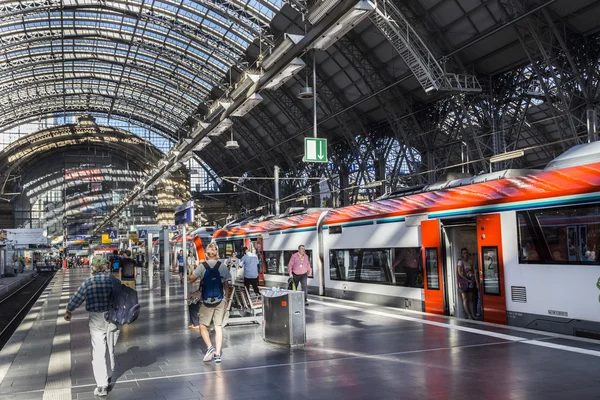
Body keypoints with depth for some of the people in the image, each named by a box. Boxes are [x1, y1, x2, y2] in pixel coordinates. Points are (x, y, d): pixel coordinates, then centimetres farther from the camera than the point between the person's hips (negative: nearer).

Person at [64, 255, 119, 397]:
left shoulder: (88, 283, -11)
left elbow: (76, 299, -5)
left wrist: (68, 311, 13)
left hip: (96, 320, -3)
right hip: (112, 318, 3)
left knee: (98, 353, 1)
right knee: (111, 349, 20)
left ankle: (102, 386, -2)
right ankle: (109, 376, 40)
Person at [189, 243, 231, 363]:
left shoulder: (202, 266, -7)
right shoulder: (223, 266, -1)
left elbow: (191, 280, 2)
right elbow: (226, 285, 5)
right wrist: (226, 300, 16)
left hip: (206, 301, -2)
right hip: (220, 300, 2)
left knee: (203, 326, 11)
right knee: (218, 327, 6)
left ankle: (210, 347, -8)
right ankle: (217, 353, 5)